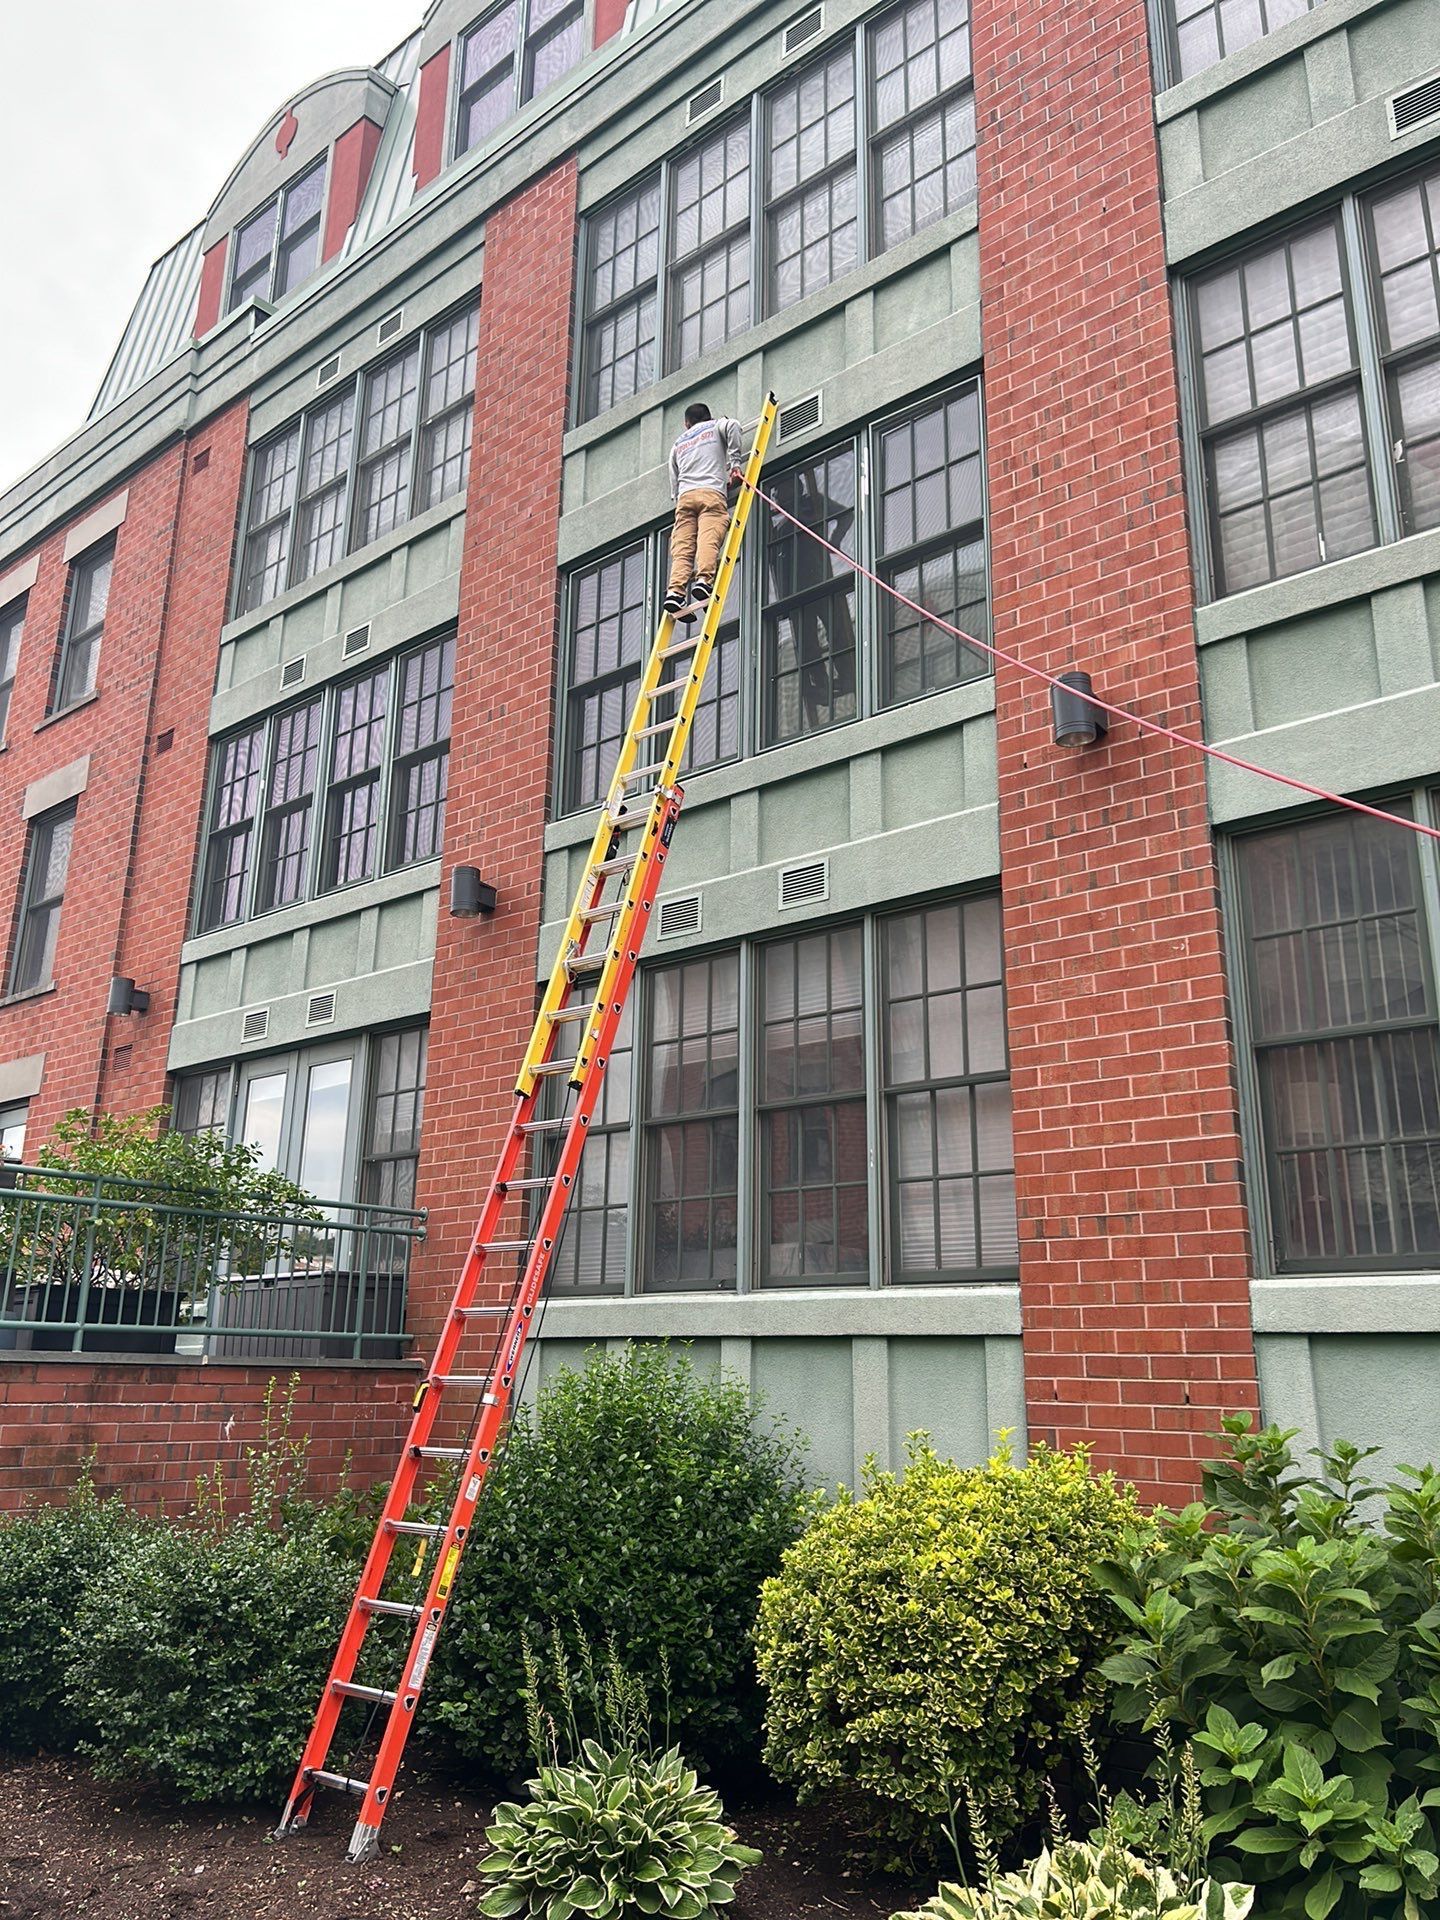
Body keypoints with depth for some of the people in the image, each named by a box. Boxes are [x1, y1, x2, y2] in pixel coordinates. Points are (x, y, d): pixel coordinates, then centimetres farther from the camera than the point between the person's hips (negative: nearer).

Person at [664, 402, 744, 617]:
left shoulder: (677, 444, 33)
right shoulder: (716, 426, 23)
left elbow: (674, 483, 27)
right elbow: (733, 426, -1)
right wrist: (735, 463, 1)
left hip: (685, 496, 3)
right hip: (711, 492, -3)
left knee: (682, 547, -10)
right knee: (708, 540, -20)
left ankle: (676, 590, -28)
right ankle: (704, 579, -42)